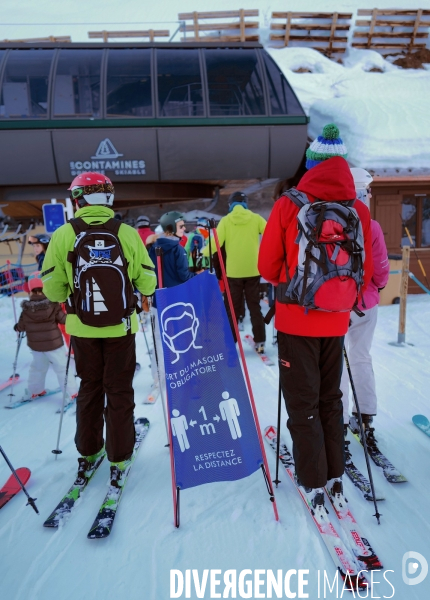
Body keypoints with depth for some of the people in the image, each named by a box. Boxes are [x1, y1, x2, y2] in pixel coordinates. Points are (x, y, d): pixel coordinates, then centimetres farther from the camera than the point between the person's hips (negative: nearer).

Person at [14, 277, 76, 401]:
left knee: (38, 367, 24)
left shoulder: (26, 308, -6)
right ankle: (71, 393, 6)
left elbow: (22, 326, 3)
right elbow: (63, 319, -10)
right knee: (62, 367, 5)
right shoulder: (53, 305, -13)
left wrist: (16, 327, 26)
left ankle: (35, 391, 34)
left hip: (35, 345, 3)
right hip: (53, 344, -3)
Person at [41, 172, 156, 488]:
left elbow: (53, 289, -6)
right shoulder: (127, 233, -9)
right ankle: (119, 459, 20)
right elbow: (147, 284, -5)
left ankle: (88, 454, 31)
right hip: (121, 327, -1)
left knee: (90, 389, 20)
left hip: (82, 328, 1)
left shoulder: (64, 235, -8)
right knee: (119, 392, 12)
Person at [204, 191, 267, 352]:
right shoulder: (255, 218, 0)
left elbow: (216, 243, -10)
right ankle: (260, 342, 11)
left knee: (232, 309, 9)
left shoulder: (225, 221, -3)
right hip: (253, 270, 1)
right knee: (255, 307, 11)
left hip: (233, 271, -1)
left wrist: (203, 253, 7)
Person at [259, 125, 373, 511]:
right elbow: (365, 274, 3)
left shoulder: (288, 207, -11)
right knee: (330, 399, 20)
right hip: (336, 323, 3)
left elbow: (267, 266, -5)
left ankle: (314, 483, 18)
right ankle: (335, 475, 30)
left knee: (303, 404, 10)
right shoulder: (360, 211, -3)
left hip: (296, 321, -3)